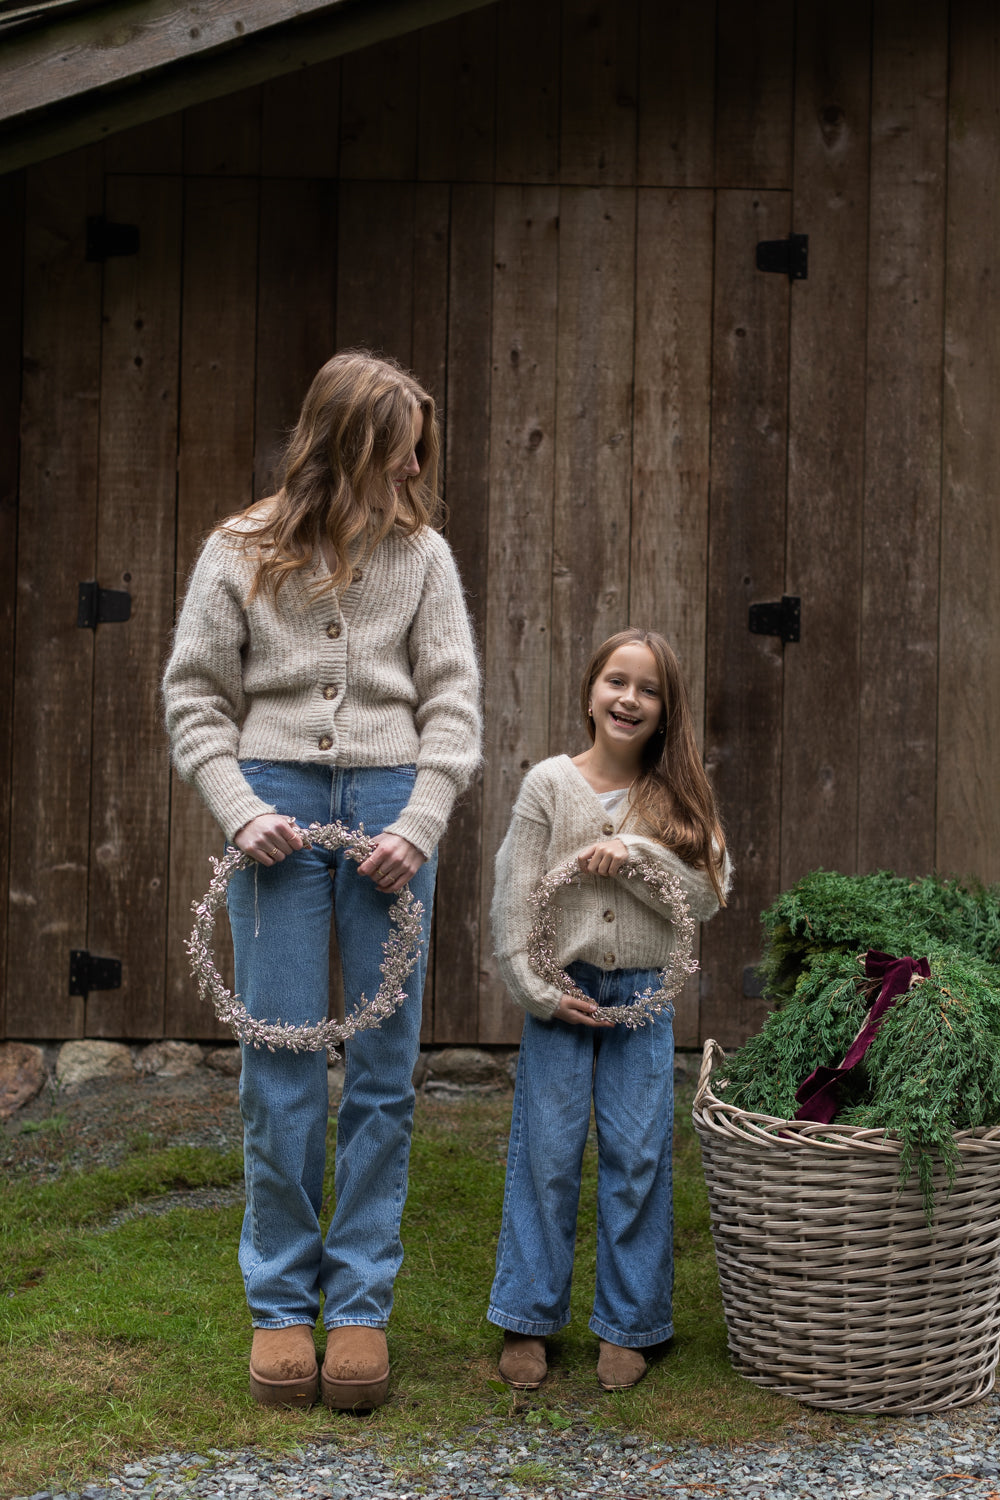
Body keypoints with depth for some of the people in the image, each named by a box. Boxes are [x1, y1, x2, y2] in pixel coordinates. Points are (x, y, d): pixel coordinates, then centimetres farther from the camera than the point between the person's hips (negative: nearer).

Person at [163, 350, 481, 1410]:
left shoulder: (421, 554, 7)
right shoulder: (240, 552, 5)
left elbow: (453, 701, 3)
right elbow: (195, 695, 5)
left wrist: (419, 824, -8)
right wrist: (239, 808, -8)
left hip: (389, 800, 1)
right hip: (278, 802, -1)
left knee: (385, 1067, 3)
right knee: (279, 1063, 1)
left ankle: (360, 1303, 14)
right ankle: (279, 1303, 13)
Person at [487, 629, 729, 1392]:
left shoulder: (678, 795, 5)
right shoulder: (550, 783, -1)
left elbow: (707, 895, -5)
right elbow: (513, 897, -2)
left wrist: (634, 853, -16)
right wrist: (539, 991, -7)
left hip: (644, 996, 1)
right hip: (561, 993, -1)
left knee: (639, 1158, 3)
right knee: (547, 1155, 2)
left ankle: (627, 1327, 16)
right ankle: (527, 1322, 15)